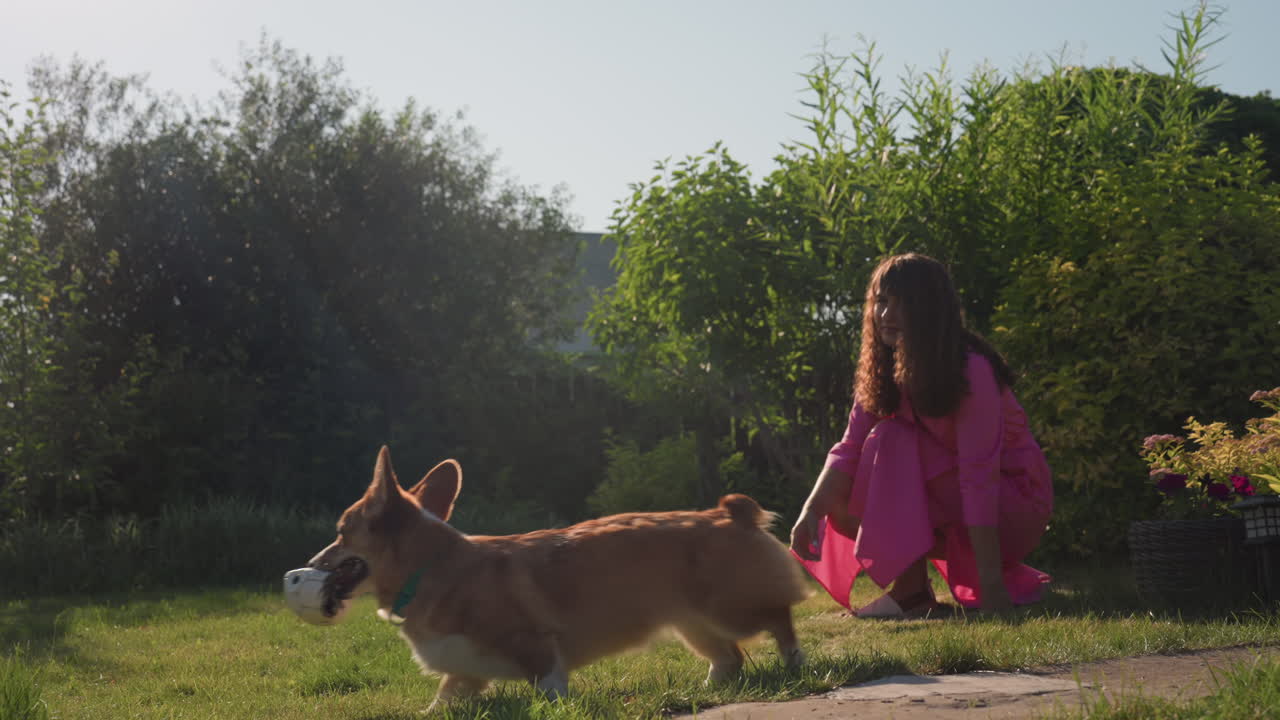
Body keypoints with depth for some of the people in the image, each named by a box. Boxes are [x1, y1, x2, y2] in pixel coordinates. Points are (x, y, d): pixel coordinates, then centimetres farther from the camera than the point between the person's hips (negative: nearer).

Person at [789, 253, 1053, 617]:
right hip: (951, 504, 7)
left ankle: (911, 590, -22)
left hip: (1015, 505, -7)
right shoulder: (885, 370, -3)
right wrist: (812, 510, -30)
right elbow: (849, 448, -10)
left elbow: (979, 476, -31)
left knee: (893, 440, -26)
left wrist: (991, 586, -33)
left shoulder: (972, 370, -25)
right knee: (841, 505, -8)